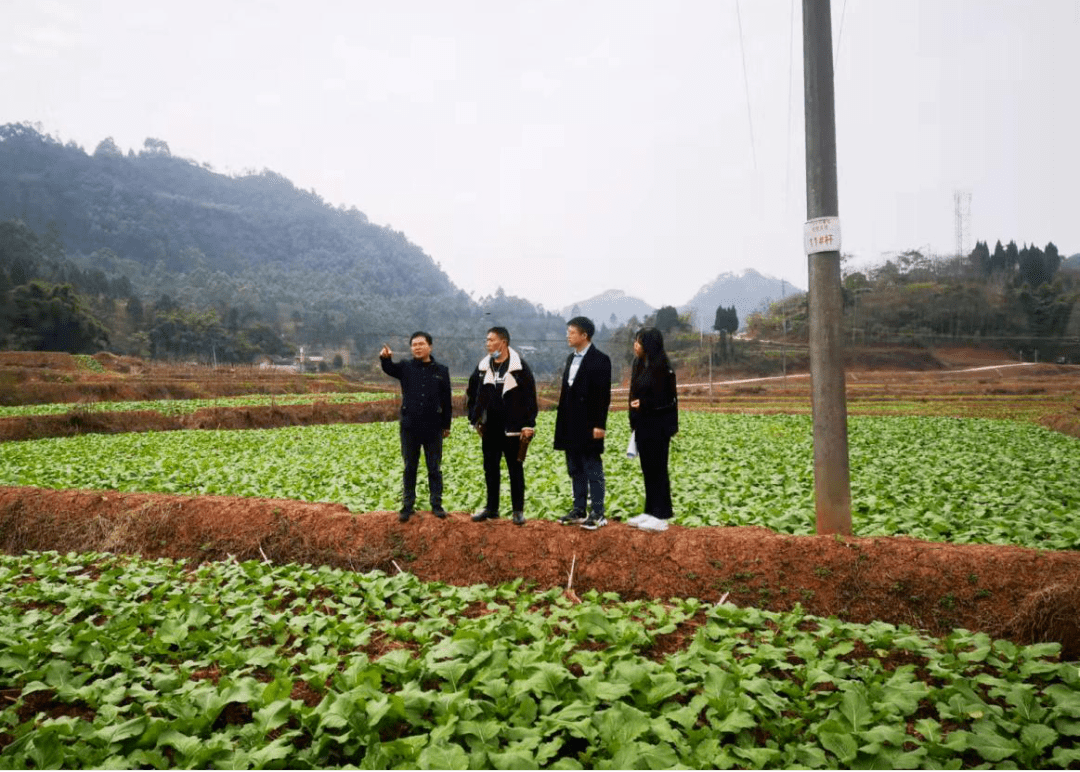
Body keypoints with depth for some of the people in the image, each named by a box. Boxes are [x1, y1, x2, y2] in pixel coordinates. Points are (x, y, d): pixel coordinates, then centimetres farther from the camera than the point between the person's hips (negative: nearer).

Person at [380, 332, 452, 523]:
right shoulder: (406, 368, 4)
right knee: (409, 468, 8)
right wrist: (385, 358, -42)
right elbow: (389, 369, -19)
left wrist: (446, 425, 7)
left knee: (435, 468, 7)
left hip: (433, 428, 0)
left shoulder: (441, 371, 4)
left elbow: (446, 401, 7)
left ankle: (437, 505, 16)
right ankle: (407, 506, 15)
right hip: (410, 428, 0)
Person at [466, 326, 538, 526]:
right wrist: (474, 417, 11)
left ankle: (518, 511, 12)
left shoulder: (519, 367, -8)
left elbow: (530, 396, -8)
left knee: (515, 469, 4)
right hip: (490, 429, 5)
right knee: (490, 469, 11)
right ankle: (491, 508, 22)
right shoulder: (483, 367, 6)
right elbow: (471, 393, 18)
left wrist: (529, 425, -11)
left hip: (512, 429, -5)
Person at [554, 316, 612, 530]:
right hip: (571, 425, 8)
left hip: (588, 425, -8)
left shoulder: (600, 359, -10)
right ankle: (579, 510, 21)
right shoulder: (571, 359, 15)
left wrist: (600, 425, -18)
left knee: (593, 470, -2)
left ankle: (598, 514, 4)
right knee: (575, 470, 13)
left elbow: (604, 395, -14)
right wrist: (562, 422, 14)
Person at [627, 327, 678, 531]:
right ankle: (650, 512, 22)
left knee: (657, 469, -2)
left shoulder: (661, 368, -15)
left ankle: (661, 517, 6)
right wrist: (634, 424, 13)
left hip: (658, 426, -8)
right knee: (647, 469, 13)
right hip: (643, 426, 8)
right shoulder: (640, 365, 10)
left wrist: (644, 404, -25)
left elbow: (668, 399, -14)